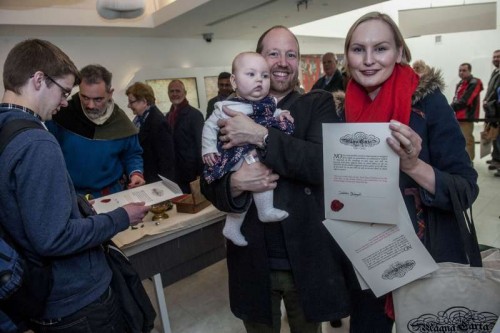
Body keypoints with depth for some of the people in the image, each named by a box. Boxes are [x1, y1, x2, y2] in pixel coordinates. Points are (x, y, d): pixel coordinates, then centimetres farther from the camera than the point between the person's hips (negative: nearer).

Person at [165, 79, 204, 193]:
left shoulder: (194, 114, -9)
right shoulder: (168, 115, 11)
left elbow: (200, 143, -11)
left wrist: (200, 173, -13)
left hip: (189, 171, -6)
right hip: (173, 171, 6)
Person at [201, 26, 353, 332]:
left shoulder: (319, 104, -3)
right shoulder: (232, 111, 1)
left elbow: (326, 163, -20)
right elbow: (209, 183, 0)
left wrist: (260, 135, -24)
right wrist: (234, 183, -21)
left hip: (310, 260, 0)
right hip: (253, 262, 1)